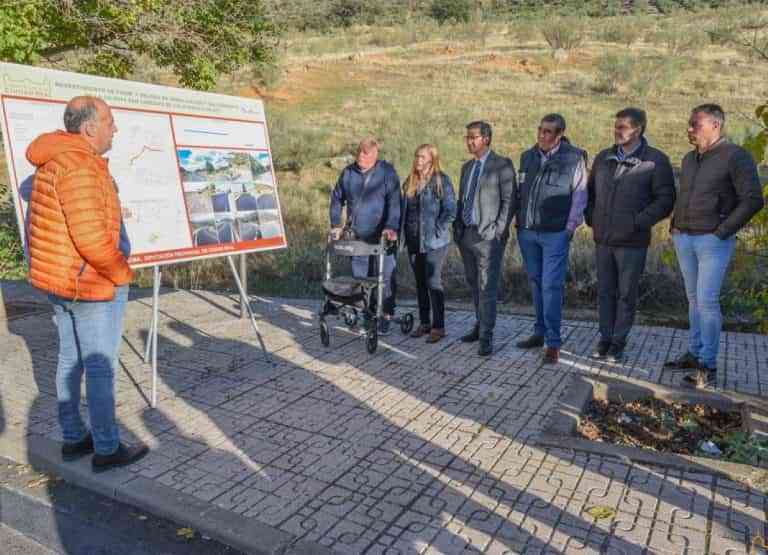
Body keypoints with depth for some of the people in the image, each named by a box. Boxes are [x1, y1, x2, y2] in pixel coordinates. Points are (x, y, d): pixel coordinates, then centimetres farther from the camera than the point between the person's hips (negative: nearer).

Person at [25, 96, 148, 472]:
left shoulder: (54, 161, 10)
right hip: (92, 283, -10)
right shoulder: (79, 168, -22)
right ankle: (107, 450, 12)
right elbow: (92, 238, -28)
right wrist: (121, 273, -13)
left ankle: (73, 438, 29)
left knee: (71, 360, 17)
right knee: (101, 366, 0)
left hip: (58, 279, 10)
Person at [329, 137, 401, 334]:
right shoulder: (348, 172, 6)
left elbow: (394, 201, -15)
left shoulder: (387, 172, -7)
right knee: (360, 276, 8)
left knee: (386, 276, 1)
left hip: (383, 235, -4)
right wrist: (336, 225, 10)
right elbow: (337, 198, 16)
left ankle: (386, 316, 13)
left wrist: (391, 227, -26)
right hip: (358, 236, 4)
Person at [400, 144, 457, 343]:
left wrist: (436, 231, -14)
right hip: (413, 239, 6)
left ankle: (438, 327, 5)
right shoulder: (409, 181, 11)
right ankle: (424, 323, 23)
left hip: (434, 241, -6)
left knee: (433, 282, -5)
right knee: (420, 282, 12)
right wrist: (402, 231, 9)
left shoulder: (442, 181, -8)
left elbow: (450, 211, -11)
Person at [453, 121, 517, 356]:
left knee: (487, 288, -6)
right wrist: (457, 227, 10)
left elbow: (509, 200, -8)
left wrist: (498, 230, -13)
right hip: (466, 234, 7)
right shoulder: (467, 167, 17)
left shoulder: (502, 165, -4)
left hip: (489, 236, -7)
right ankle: (480, 325, 28)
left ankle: (486, 337, 0)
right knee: (474, 285, 14)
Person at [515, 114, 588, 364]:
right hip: (527, 232, 5)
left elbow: (579, 196, -4)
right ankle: (540, 332, 25)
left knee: (551, 286, -8)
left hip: (555, 234, -5)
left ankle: (553, 342, -1)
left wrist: (569, 228, -8)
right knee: (536, 284, 13)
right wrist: (519, 222, 9)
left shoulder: (574, 158, -5)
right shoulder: (527, 156, 10)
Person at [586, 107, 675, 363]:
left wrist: (638, 222, -15)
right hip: (602, 240, 4)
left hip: (632, 242, -4)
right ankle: (605, 338, 22)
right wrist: (591, 218, 8)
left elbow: (665, 199, -7)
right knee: (605, 292, 11)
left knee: (626, 294, 5)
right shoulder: (603, 158, 9)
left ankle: (618, 342, 16)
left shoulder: (655, 160, -5)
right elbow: (590, 191, 21)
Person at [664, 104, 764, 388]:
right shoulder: (689, 159, 14)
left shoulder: (735, 156, -8)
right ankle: (694, 353, 23)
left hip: (713, 240, -7)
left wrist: (722, 231, -14)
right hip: (684, 239, 7)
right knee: (694, 299, 13)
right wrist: (676, 225, 13)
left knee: (707, 301, -8)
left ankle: (707, 366, 0)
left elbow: (753, 200, -12)